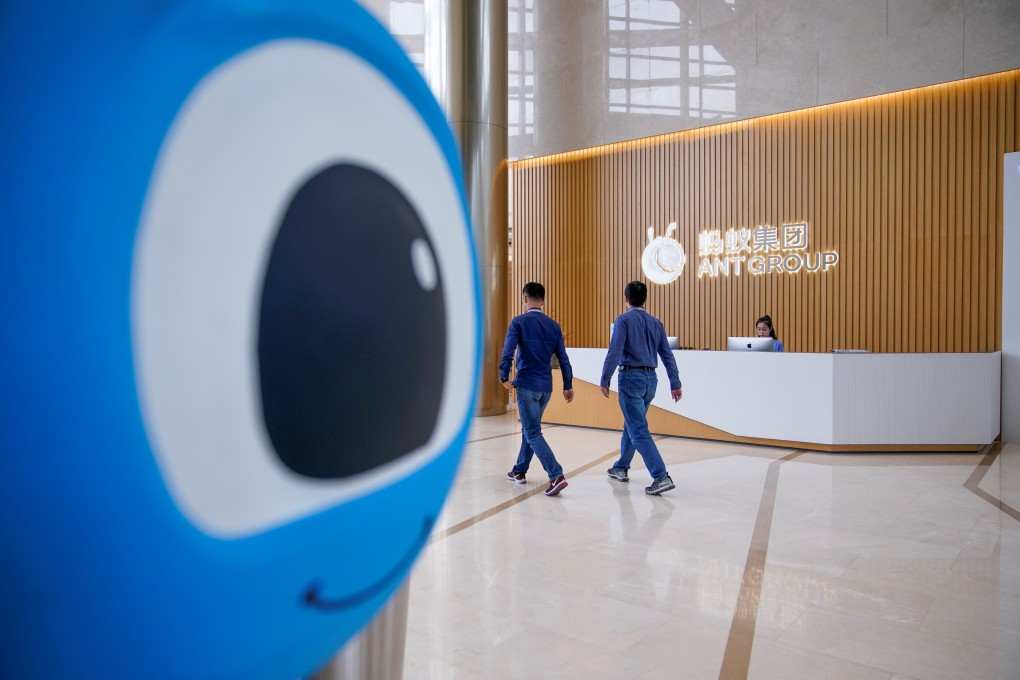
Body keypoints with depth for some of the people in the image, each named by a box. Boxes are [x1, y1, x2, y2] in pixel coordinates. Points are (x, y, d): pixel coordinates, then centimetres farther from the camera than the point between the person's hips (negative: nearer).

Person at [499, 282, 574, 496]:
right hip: (546, 388, 6)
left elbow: (508, 352, -18)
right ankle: (519, 470, 32)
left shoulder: (519, 322, -7)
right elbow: (563, 359, 7)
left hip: (527, 386, -6)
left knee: (533, 433, -3)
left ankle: (556, 476, -15)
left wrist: (504, 377, -7)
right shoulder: (553, 325, 7)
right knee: (529, 428, 21)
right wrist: (568, 386, 11)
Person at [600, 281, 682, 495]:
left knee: (638, 430, -7)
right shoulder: (656, 322, 11)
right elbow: (667, 355, 8)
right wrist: (675, 384, 8)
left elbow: (614, 352, -15)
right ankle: (621, 468, 33)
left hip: (631, 377, -7)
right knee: (631, 425, 21)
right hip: (650, 379, 7)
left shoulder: (624, 319, -7)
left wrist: (604, 381, -10)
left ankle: (661, 477, -14)